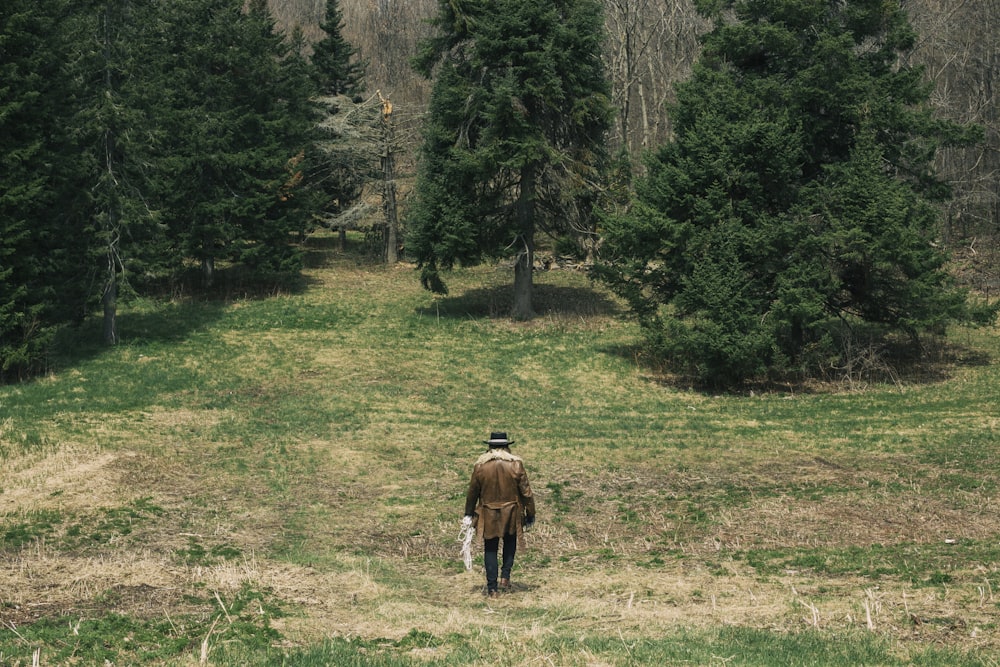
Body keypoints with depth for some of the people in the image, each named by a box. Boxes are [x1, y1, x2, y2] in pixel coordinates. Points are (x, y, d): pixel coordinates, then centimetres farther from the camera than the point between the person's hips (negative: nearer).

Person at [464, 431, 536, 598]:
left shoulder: (480, 465, -6)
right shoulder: (516, 464, -8)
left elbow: (472, 492, 3)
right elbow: (526, 492, -4)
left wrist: (469, 513, 15)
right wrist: (530, 514, 6)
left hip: (488, 515, 0)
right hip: (511, 515, 0)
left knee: (490, 550, 7)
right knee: (510, 543, 23)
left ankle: (492, 588, 4)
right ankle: (505, 576, 11)